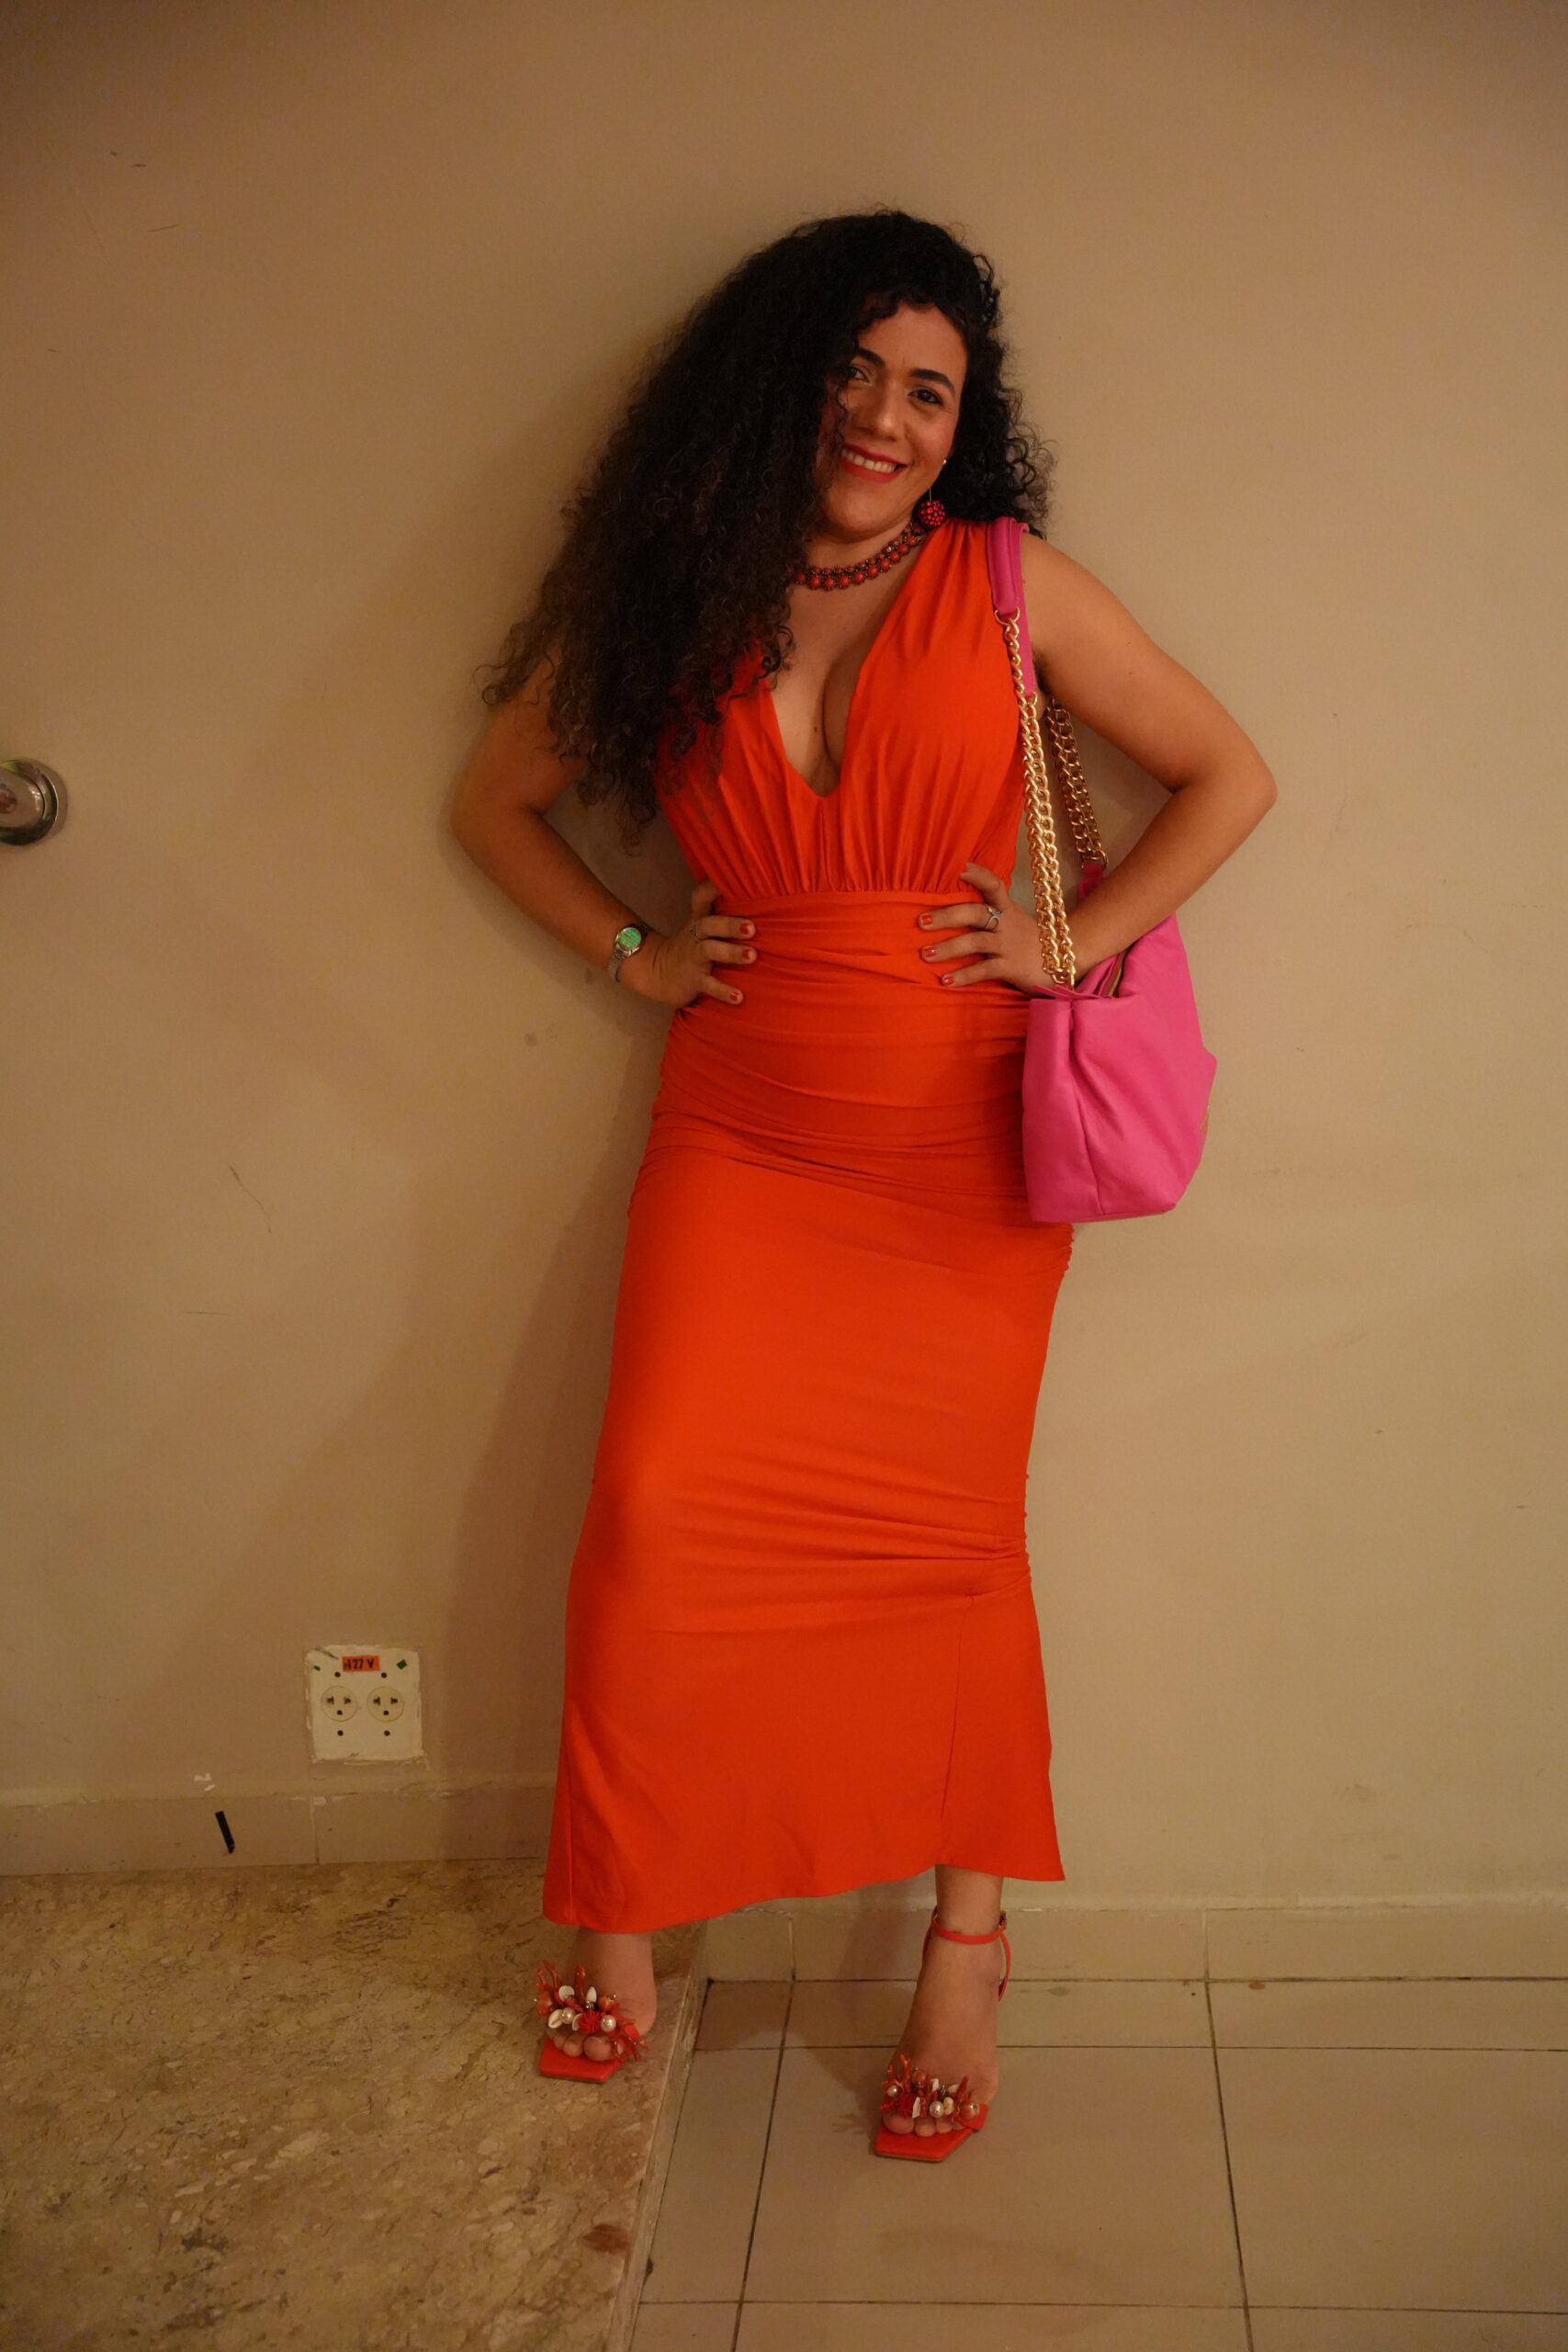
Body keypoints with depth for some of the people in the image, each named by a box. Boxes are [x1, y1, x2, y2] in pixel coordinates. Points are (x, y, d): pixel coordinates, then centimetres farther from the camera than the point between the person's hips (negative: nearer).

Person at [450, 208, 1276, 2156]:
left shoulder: (1015, 588, 0)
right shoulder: (666, 604, 4)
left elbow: (1229, 779, 6)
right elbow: (494, 794, 17)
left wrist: (1076, 937, -4)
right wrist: (632, 953, 5)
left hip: (958, 1136, -1)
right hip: (740, 1131, 1)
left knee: (943, 1522, -1)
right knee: (662, 1504, -9)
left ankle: (968, 1936, 16)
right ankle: (619, 1914, 11)